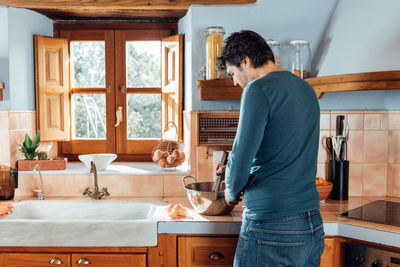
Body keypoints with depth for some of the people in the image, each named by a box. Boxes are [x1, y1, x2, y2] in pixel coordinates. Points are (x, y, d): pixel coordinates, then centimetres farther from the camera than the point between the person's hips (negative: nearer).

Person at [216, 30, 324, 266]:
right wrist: (236, 170, 25)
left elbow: (241, 158, -16)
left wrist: (232, 191, 5)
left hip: (272, 229, -8)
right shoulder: (306, 89, 13)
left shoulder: (259, 89, -13)